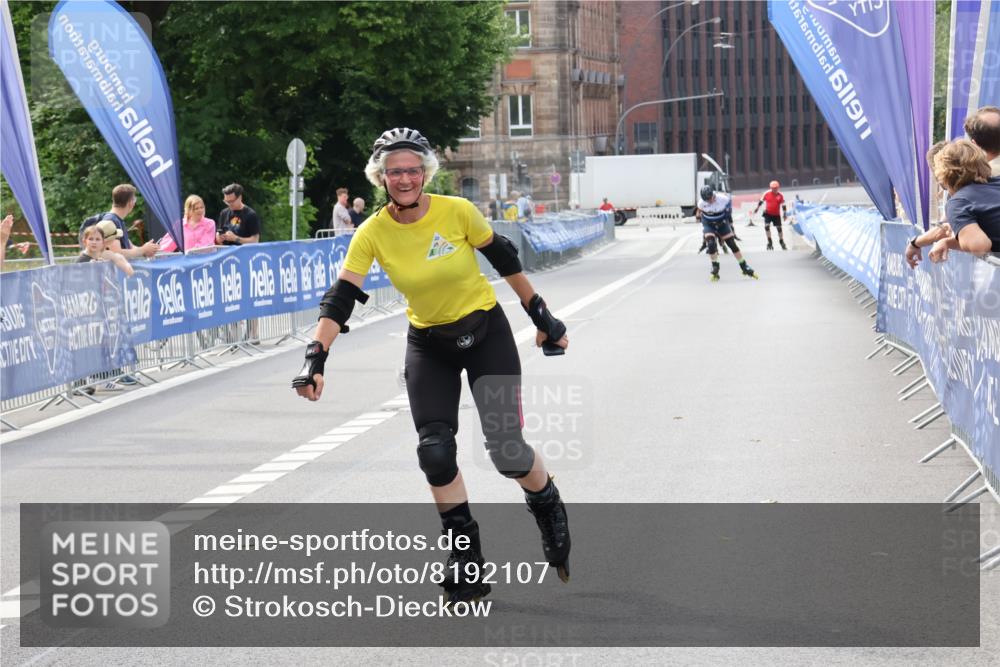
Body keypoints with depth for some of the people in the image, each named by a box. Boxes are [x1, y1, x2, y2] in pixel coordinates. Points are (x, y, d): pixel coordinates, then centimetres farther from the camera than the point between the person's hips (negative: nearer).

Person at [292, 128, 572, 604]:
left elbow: (504, 259, -4)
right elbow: (340, 298, -17)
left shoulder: (457, 211, -18)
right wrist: (315, 359, -29)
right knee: (434, 452, -9)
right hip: (428, 346, 2)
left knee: (505, 448, -10)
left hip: (486, 334, -2)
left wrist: (541, 318, 2)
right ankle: (466, 557, 8)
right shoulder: (373, 233, -15)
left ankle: (549, 508, 23)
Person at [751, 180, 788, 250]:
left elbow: (783, 205, 0)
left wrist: (785, 213, -3)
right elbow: (761, 201, 6)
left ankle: (782, 242, 23)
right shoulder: (767, 194, -5)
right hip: (768, 213, 0)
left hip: (776, 215, 0)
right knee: (767, 226, -16)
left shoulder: (780, 196, -5)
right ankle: (770, 242, -6)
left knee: (779, 228, 6)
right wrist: (757, 208, 4)